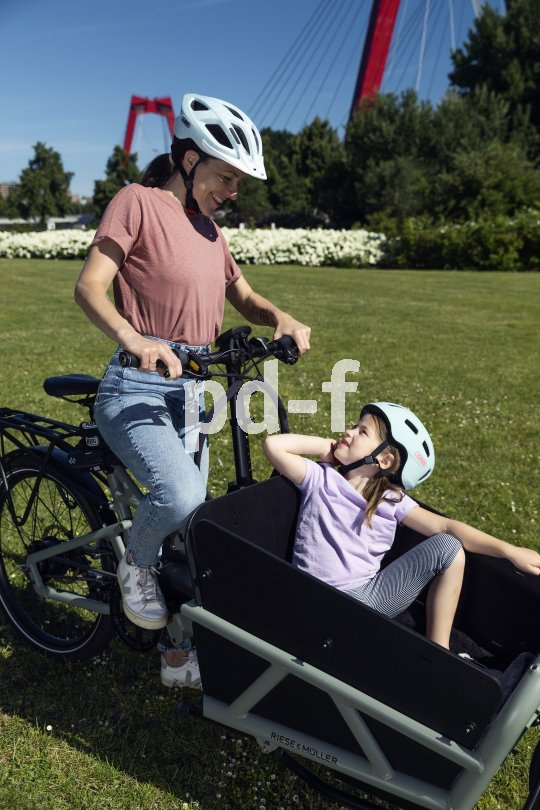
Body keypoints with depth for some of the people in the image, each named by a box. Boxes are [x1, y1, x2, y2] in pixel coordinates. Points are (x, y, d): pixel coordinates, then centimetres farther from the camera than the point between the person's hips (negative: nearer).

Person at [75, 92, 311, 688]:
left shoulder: (208, 228, 18)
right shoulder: (138, 201, -4)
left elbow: (242, 297, 25)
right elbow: (89, 287, -14)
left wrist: (280, 318, 3)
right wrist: (132, 339, -33)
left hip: (189, 392, 7)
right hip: (137, 389, -7)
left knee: (191, 529, 11)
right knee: (181, 496, -32)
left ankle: (180, 656, 29)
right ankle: (135, 564, 3)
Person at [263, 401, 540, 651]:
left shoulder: (391, 500, 5)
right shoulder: (320, 479, 1)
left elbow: (445, 527, -1)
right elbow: (274, 444, -10)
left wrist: (509, 550, -8)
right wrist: (326, 447, 1)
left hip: (372, 595, 4)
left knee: (448, 547, -6)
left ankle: (438, 649, 2)